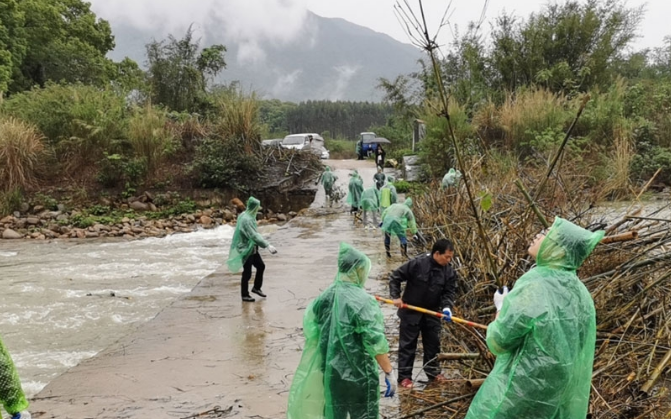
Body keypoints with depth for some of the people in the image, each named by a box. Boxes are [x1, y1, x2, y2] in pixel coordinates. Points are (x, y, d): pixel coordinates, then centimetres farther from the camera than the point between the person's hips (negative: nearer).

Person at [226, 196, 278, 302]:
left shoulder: (249, 217, 5)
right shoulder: (246, 219, -26)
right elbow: (254, 235, -34)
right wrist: (268, 245, -39)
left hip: (252, 248, 9)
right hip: (246, 249, -9)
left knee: (261, 266, 15)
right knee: (247, 273, 1)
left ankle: (256, 288, 30)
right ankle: (245, 295, 14)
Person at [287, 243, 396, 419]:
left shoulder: (324, 298, 2)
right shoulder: (363, 302, -17)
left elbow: (310, 331, 8)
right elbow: (376, 343, -18)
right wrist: (389, 372, -10)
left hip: (331, 371, 6)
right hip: (359, 374, -6)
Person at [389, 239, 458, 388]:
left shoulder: (449, 272, -8)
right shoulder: (417, 264, -21)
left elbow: (449, 292, -4)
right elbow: (395, 277, -13)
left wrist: (447, 307, -22)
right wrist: (396, 297, -18)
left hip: (432, 312, 4)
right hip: (411, 311, -4)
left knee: (433, 343, 13)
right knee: (407, 344, 2)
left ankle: (433, 372, 29)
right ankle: (404, 376, 9)